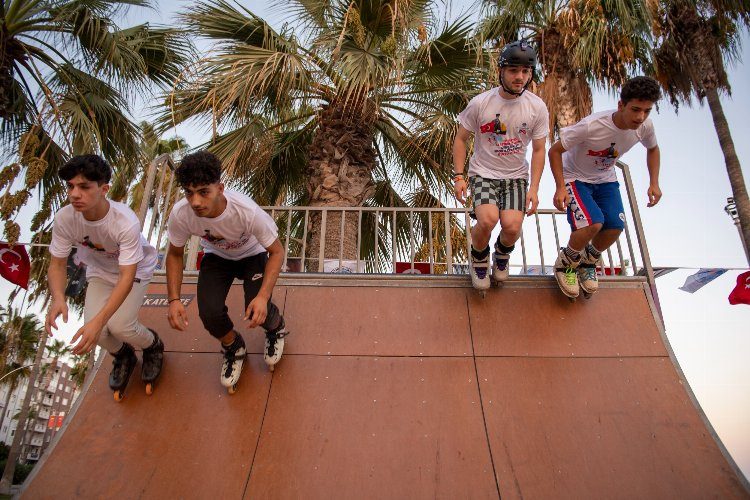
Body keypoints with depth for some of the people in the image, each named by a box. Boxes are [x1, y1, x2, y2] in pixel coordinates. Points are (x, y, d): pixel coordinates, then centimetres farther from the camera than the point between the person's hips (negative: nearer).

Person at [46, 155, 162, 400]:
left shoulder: (126, 222, -37)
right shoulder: (64, 218, -24)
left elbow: (127, 277, -37)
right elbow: (57, 264, -14)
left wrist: (99, 320, -47)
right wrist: (58, 298, -36)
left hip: (135, 270, -3)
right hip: (100, 271, 4)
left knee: (119, 325, -23)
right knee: (96, 331, -17)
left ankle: (153, 346, 13)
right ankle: (123, 357, 19)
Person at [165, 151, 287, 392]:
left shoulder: (247, 211, -39)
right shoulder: (180, 214, -29)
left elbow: (276, 252, -24)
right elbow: (175, 254, -9)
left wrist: (263, 296, -36)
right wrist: (174, 299, -18)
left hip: (252, 256, -2)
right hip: (216, 257, 2)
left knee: (257, 312, -23)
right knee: (209, 313, -21)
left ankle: (275, 327, 18)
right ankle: (232, 346, 15)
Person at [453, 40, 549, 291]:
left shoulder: (537, 107, -4)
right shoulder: (480, 103, -9)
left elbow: (538, 150, 3)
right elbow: (461, 139, 0)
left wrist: (534, 188, -6)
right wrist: (459, 176, -8)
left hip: (517, 176, 2)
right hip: (483, 173, -1)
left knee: (512, 226, -21)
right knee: (488, 220, -28)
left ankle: (502, 254, 18)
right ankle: (479, 258, 7)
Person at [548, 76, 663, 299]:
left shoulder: (645, 126, -15)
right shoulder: (592, 126, -32)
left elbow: (653, 149, 10)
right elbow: (555, 150, -22)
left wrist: (654, 183, 0)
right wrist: (560, 187, -29)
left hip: (605, 179, 5)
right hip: (575, 178, -5)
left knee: (615, 226, -14)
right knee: (594, 223, -27)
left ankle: (587, 263, 17)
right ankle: (566, 264, 2)